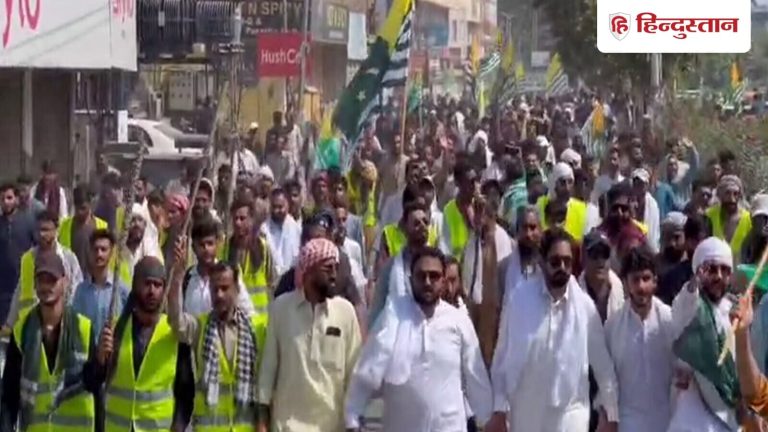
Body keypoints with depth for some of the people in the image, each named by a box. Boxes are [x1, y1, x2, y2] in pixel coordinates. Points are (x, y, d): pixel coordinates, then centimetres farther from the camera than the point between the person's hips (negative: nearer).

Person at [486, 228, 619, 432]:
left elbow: (602, 362, 2)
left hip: (569, 415, -1)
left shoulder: (585, 305, -7)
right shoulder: (518, 299, -9)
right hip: (526, 415, 1)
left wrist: (611, 412, 7)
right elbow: (502, 356, -2)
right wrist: (499, 409, -3)